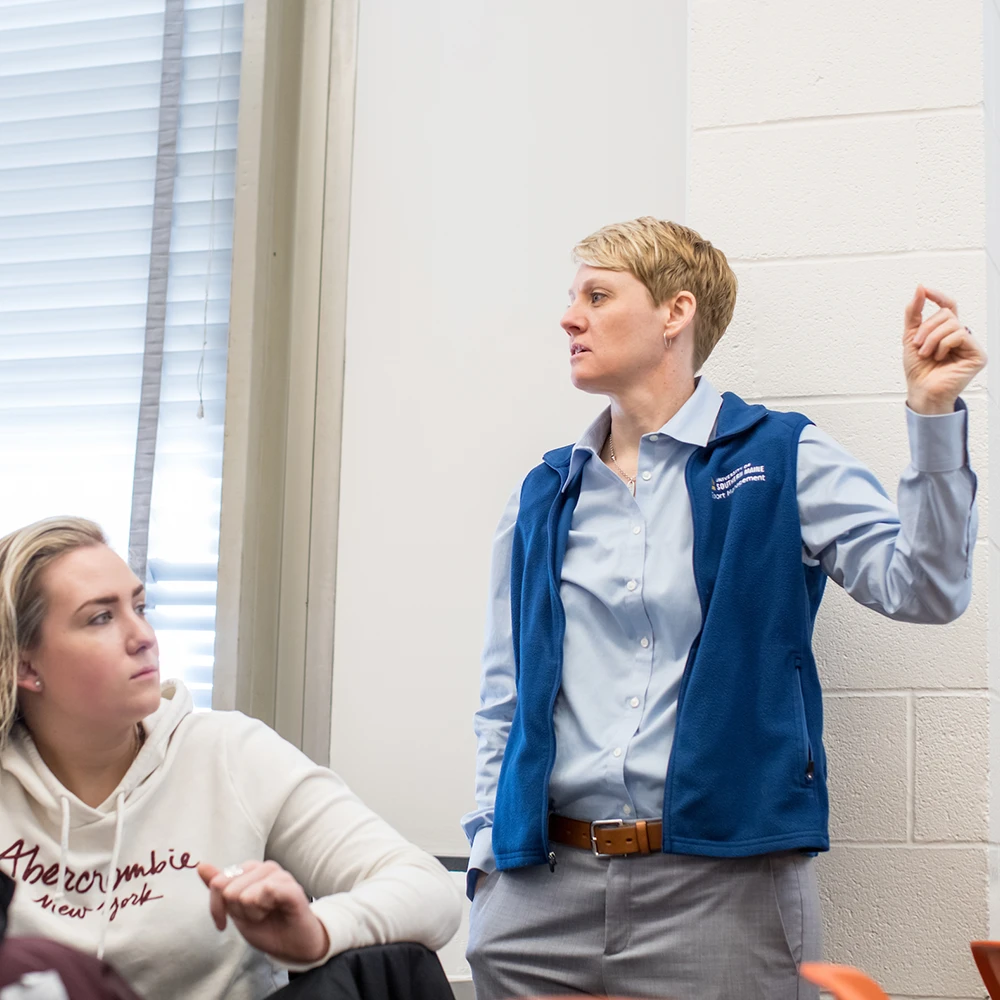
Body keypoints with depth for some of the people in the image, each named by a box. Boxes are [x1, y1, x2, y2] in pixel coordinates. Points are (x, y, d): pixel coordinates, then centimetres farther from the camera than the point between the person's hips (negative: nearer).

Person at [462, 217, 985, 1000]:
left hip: (722, 888, -3)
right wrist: (488, 851, 7)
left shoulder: (783, 462, 2)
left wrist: (932, 412, -17)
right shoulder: (543, 498, 13)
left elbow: (922, 589, -9)